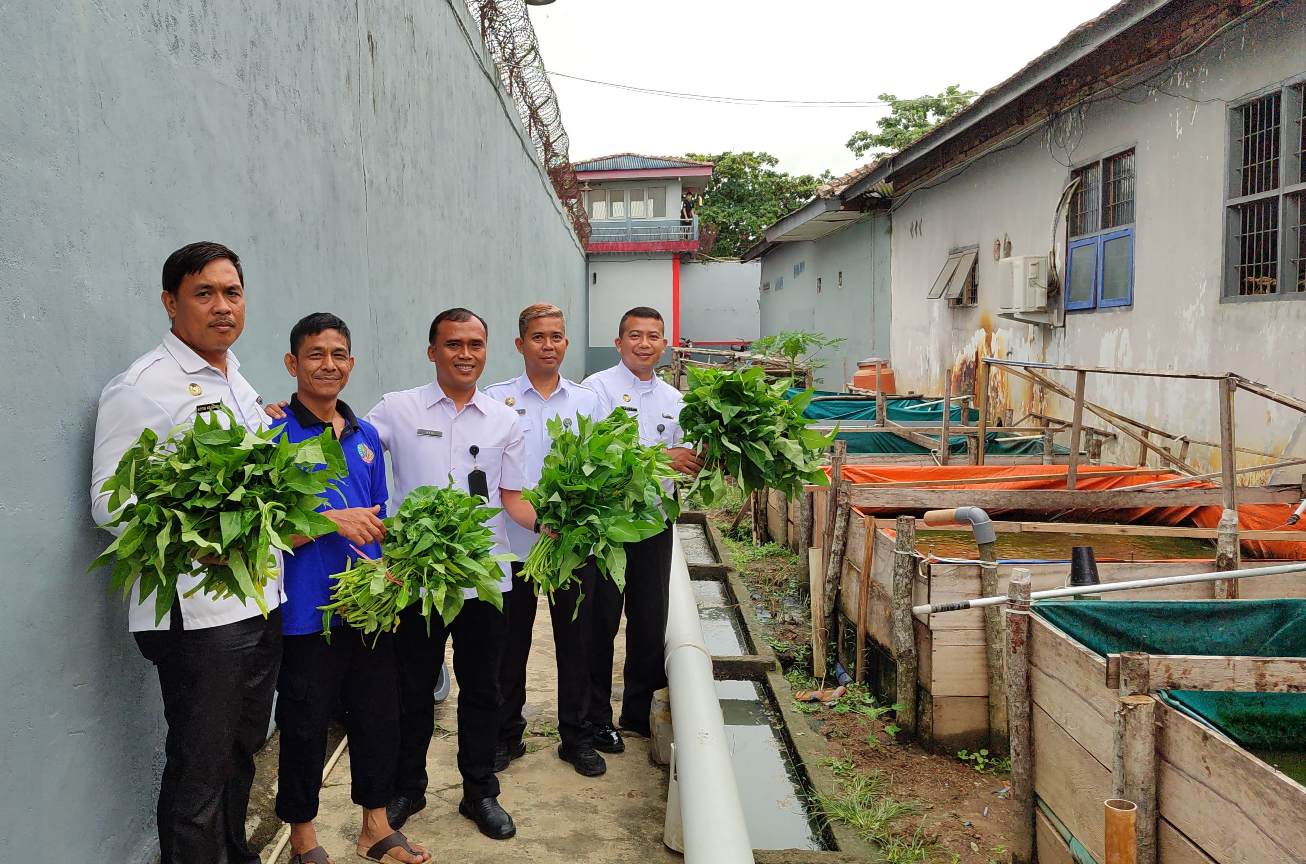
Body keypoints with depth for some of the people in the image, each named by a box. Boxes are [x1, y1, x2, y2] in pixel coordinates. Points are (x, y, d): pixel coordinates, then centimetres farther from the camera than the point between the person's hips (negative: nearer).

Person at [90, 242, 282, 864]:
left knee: (242, 751, 21)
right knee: (198, 773, 4)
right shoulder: (140, 388, -10)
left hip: (262, 602, 8)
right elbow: (109, 504, -15)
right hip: (197, 612, -8)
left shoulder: (239, 383, 14)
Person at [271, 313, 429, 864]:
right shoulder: (276, 436, -9)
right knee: (306, 725, 7)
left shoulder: (367, 436, 10)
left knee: (379, 714, 14)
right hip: (307, 610, -6)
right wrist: (331, 520, -23)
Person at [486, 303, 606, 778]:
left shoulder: (587, 400, 5)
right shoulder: (497, 399, -1)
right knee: (510, 643, 11)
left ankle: (576, 736, 27)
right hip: (513, 541, -1)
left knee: (575, 641, 11)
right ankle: (507, 734, 29)